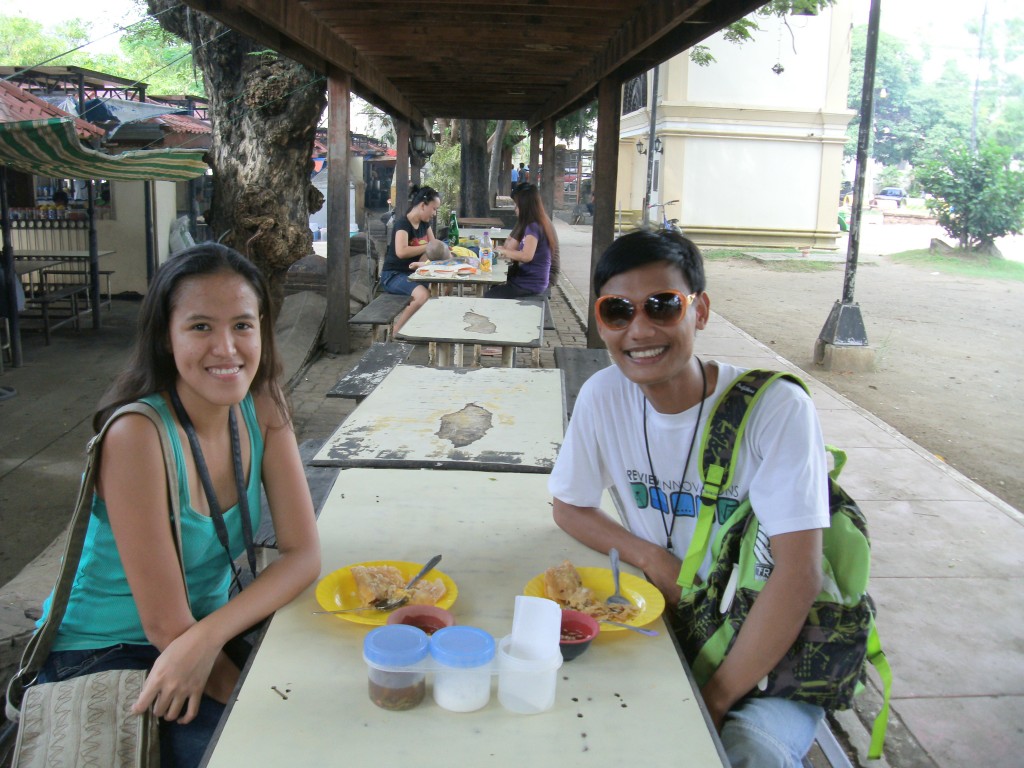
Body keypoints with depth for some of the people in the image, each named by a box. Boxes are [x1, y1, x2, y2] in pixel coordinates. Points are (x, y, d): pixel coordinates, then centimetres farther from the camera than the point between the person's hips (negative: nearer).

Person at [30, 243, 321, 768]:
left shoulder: (262, 406, -9)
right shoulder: (136, 435, -26)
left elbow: (303, 553, -11)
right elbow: (167, 627, -22)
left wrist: (209, 635, -26)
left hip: (212, 636, 6)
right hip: (100, 659, -5)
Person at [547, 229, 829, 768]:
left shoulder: (777, 410, -19)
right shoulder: (604, 397, -7)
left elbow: (798, 577, -22)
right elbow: (569, 508, 7)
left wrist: (714, 701, -21)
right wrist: (652, 559, -10)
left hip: (775, 656, -4)